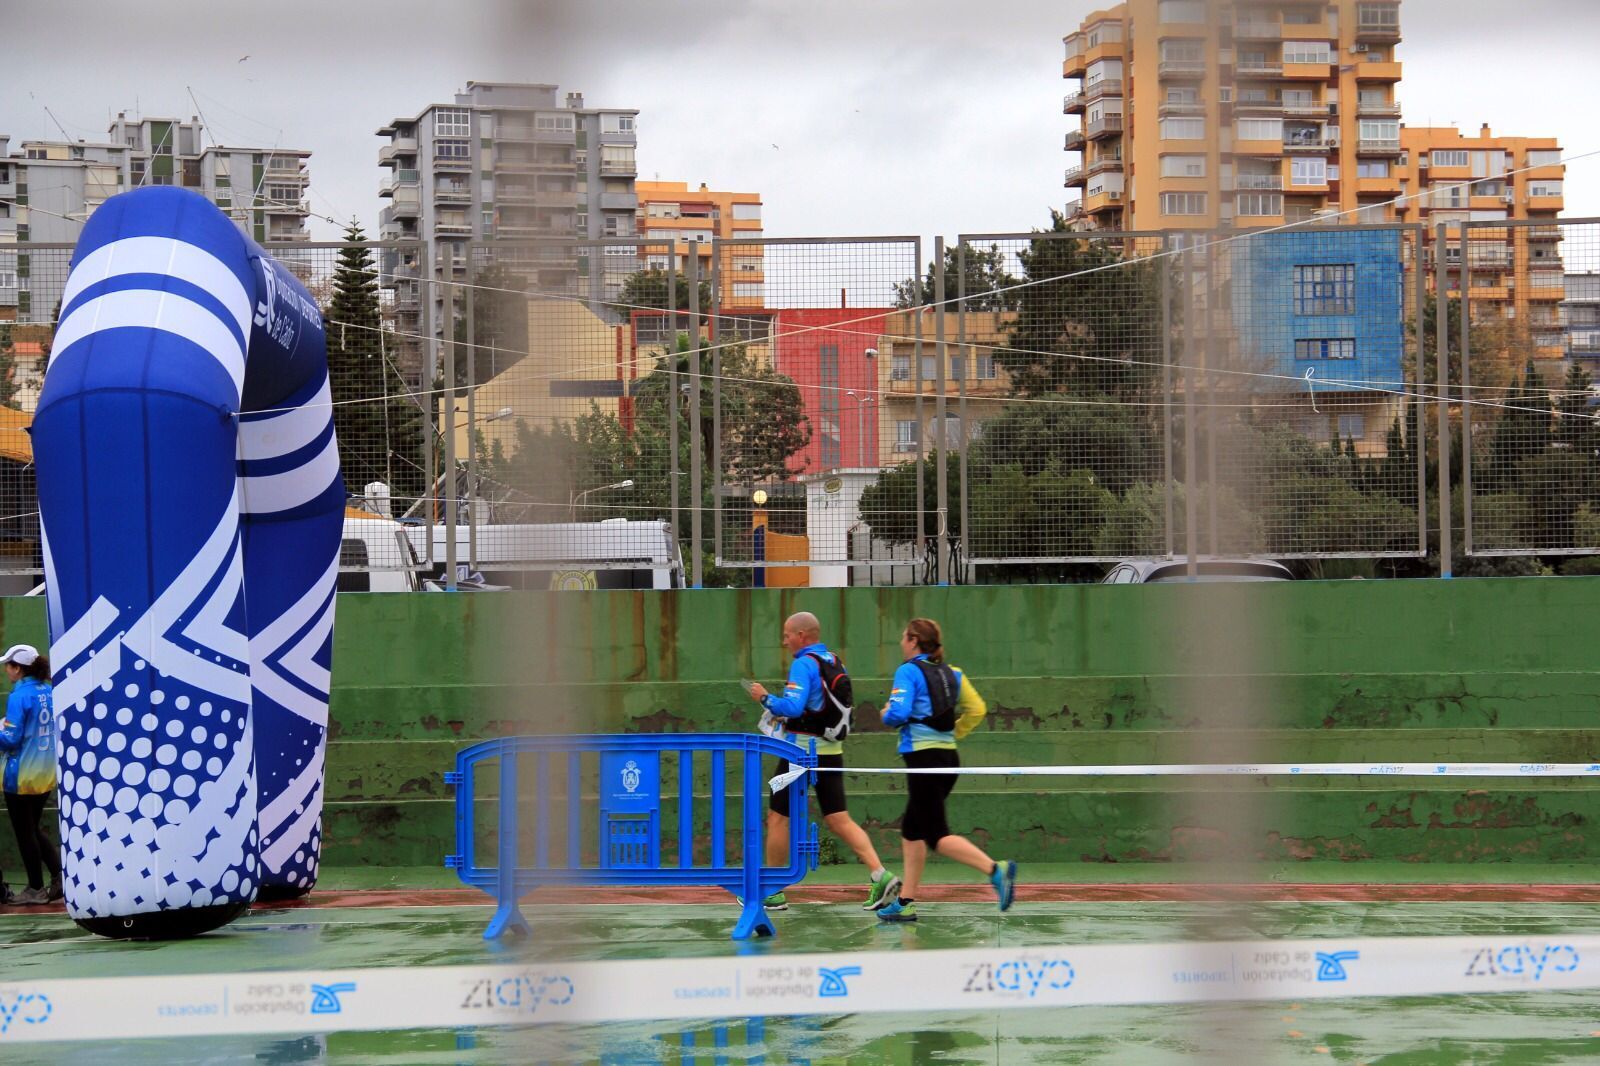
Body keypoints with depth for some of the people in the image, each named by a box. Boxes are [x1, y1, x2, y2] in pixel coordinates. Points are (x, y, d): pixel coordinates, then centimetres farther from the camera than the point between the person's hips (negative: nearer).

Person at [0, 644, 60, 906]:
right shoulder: (50, 693, 3)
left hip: (22, 775, -7)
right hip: (47, 773, 7)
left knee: (24, 832, 6)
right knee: (34, 829, 19)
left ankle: (36, 889, 12)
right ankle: (59, 873, 8)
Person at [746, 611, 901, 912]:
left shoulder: (804, 664, -13)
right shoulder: (836, 663, 12)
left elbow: (792, 706, -24)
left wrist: (765, 698, -8)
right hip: (831, 752, 8)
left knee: (777, 818, 5)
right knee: (839, 820, 5)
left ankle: (771, 891, 11)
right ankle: (880, 877, -9)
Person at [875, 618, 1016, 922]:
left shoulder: (909, 671, -8)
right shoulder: (952, 674, 13)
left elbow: (898, 713, -18)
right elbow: (976, 709, 14)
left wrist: (886, 714, 3)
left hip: (923, 757, -8)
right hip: (948, 757, 8)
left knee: (938, 835, -7)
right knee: (912, 829, 16)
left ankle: (995, 869, -23)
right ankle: (906, 902, 16)